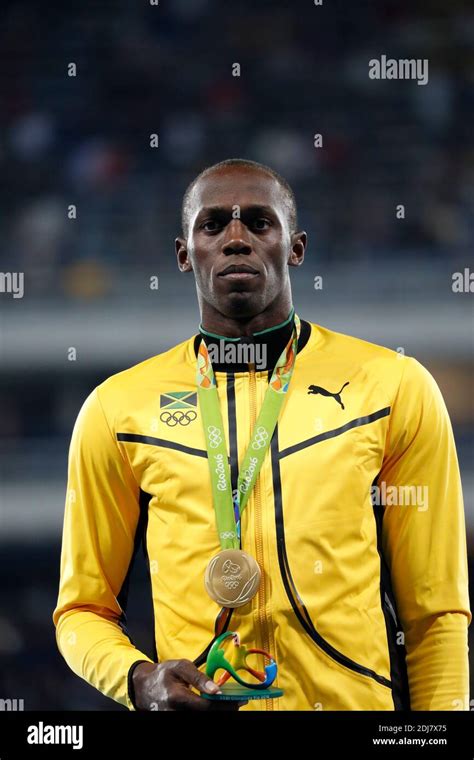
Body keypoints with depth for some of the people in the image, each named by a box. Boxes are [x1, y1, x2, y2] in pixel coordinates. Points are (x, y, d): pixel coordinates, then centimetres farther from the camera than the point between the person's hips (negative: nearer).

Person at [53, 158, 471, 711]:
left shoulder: (393, 388, 1)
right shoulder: (118, 410, 3)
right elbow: (83, 609, 8)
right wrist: (139, 680, -11)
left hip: (357, 701, 0)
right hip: (193, 706, 0)